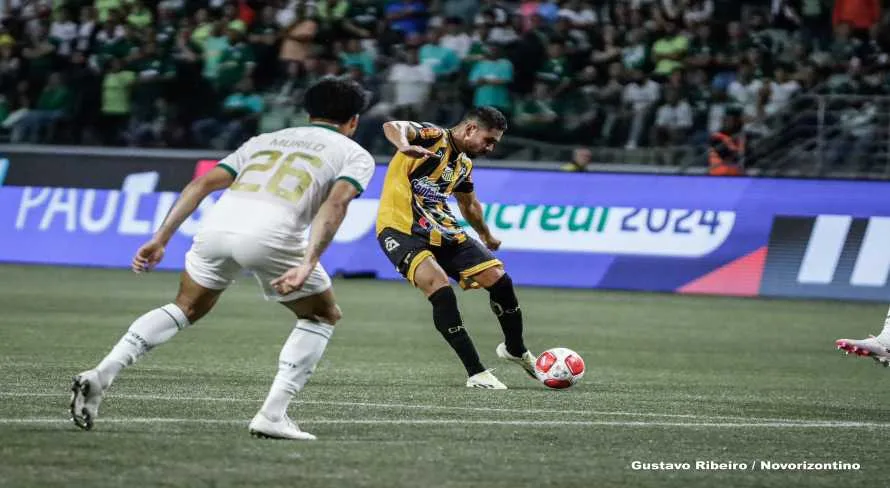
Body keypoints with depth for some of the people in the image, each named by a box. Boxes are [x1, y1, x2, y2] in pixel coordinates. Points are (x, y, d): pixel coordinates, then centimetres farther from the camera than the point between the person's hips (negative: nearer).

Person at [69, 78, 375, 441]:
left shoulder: (265, 140, 33)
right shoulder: (355, 155, 20)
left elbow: (204, 183, 22)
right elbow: (336, 202, -2)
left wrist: (160, 240, 19)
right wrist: (307, 264, -13)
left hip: (218, 223, 4)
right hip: (271, 235, -4)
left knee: (186, 308, 28)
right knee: (322, 316, 21)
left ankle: (101, 375, 12)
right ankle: (272, 415, 9)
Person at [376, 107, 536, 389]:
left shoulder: (464, 164, 15)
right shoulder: (433, 137, -9)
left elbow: (468, 203, 36)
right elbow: (393, 126, -30)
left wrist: (486, 236, 50)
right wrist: (404, 145, -53)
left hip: (441, 232, 8)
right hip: (401, 230, -8)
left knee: (498, 279, -1)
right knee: (441, 290, -30)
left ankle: (515, 350, 26)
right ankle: (476, 373, -24)